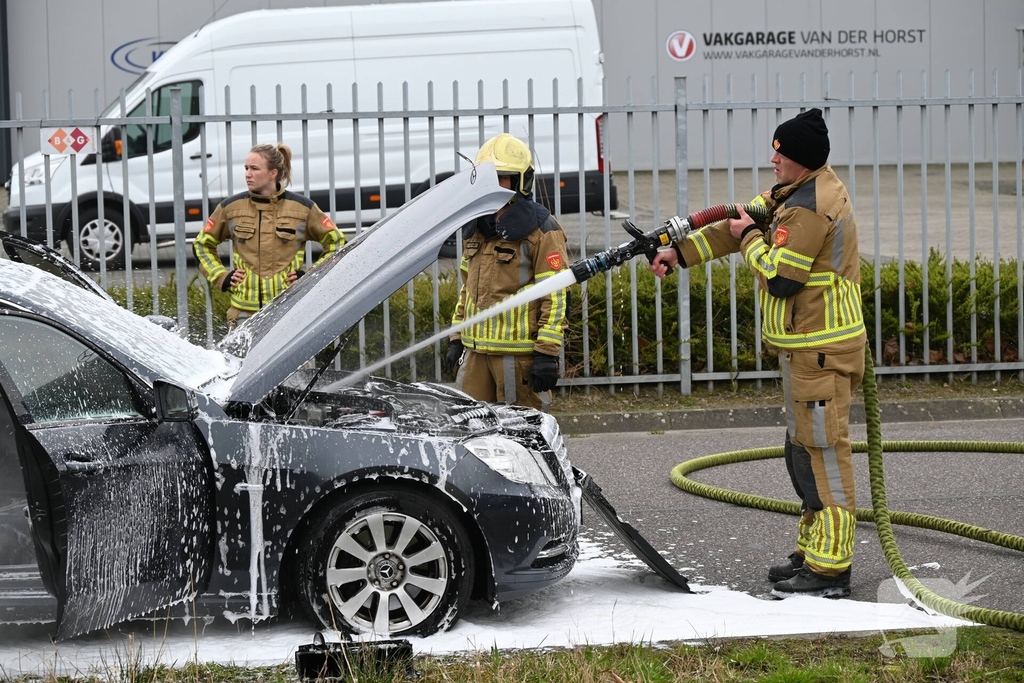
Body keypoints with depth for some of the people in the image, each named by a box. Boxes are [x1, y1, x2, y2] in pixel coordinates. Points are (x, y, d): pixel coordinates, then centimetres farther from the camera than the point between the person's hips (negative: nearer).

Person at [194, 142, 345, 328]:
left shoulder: (302, 207, 2)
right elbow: (202, 245, 20)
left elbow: (336, 242, 12)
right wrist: (222, 277, 7)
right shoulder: (231, 208, 6)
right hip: (244, 311, 1)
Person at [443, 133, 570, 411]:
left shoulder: (541, 230, -7)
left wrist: (547, 353, -16)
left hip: (520, 353, -7)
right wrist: (456, 339, 19)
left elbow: (555, 297, -11)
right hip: (475, 350, 7)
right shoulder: (476, 228, 16)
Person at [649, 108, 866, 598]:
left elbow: (780, 278, -22)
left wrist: (749, 238, -5)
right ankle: (812, 551, 27)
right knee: (803, 450, 17)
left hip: (819, 352, -11)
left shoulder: (809, 208, -21)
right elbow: (741, 221, 18)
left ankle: (830, 569, -4)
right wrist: (680, 253, 15)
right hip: (807, 348, 11)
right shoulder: (800, 190, 12)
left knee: (822, 451, -7)